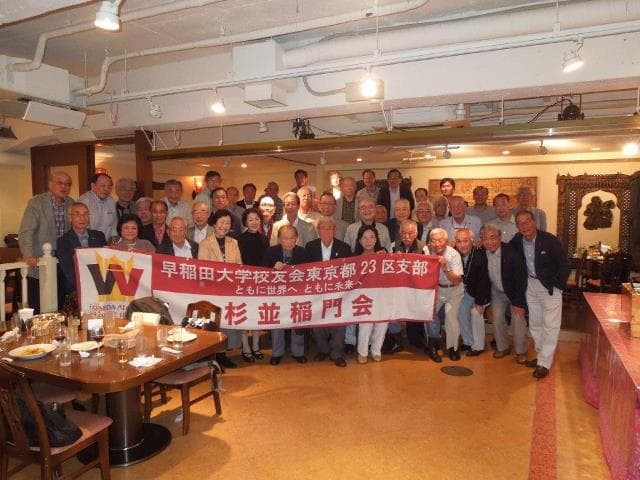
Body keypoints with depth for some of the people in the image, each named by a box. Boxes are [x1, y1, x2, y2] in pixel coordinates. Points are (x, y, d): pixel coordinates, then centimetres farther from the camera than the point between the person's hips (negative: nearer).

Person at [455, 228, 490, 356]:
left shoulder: (480, 255, -29)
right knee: (461, 312, 0)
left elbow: (483, 281, -25)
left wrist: (480, 302, -23)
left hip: (480, 290, -5)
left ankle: (478, 346, -2)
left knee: (476, 312, -15)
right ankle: (468, 342, 17)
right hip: (466, 289, 5)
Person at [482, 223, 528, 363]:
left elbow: (521, 278, -24)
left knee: (518, 319, -7)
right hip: (497, 292, 4)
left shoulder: (512, 253, -30)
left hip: (515, 291, -4)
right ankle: (502, 347, 24)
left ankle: (521, 351, 14)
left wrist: (519, 303, -21)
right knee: (496, 318, 4)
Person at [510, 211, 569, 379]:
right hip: (531, 284, 5)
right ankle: (542, 355, 31)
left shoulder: (550, 240, -21)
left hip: (550, 286, -5)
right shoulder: (517, 240, -8)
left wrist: (558, 286, -12)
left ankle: (544, 363, 5)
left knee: (550, 325, -3)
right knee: (535, 324, 15)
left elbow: (564, 265, -13)